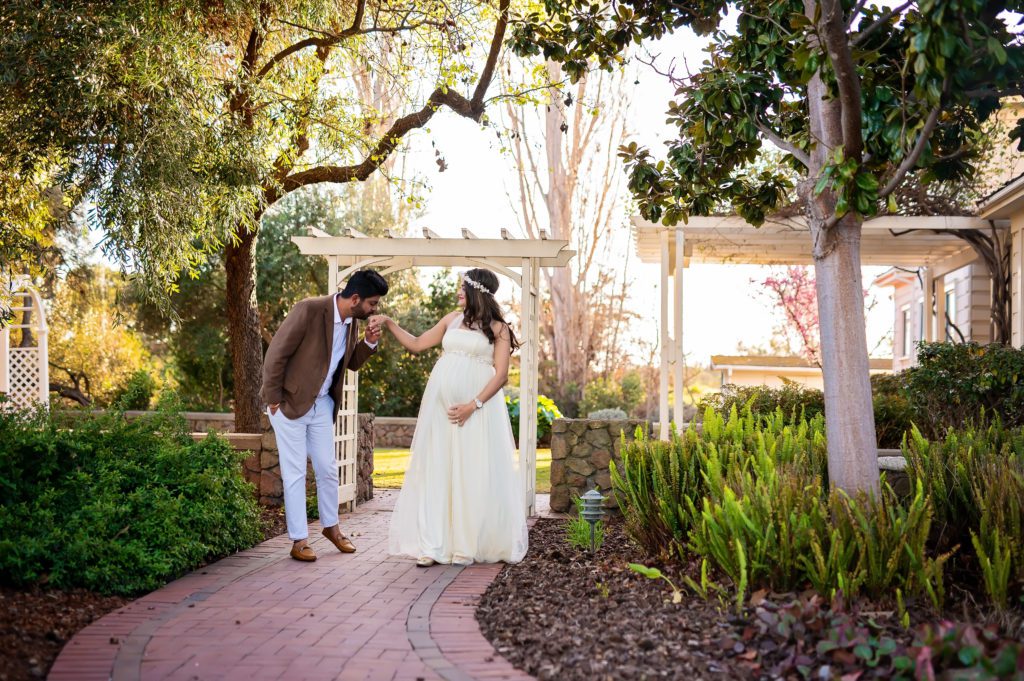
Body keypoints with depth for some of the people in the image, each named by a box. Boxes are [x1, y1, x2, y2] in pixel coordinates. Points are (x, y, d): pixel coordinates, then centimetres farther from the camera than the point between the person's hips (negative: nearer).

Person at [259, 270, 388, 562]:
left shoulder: (352, 321, 0)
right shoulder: (309, 309, -23)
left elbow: (351, 363, 13)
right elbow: (276, 353, -20)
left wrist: (369, 343, -6)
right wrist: (273, 399, -15)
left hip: (322, 405, 7)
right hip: (289, 403, -7)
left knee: (328, 469, 13)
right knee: (295, 474, 0)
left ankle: (330, 526, 32)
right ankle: (299, 541, 9)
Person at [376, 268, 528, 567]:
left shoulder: (497, 328, 0)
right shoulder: (452, 319, 13)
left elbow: (501, 374, -7)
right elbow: (417, 344, 20)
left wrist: (473, 405, -15)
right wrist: (389, 324, 12)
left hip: (479, 404, -4)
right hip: (441, 404, 4)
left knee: (474, 472, -2)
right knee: (437, 470, 1)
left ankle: (473, 543, 8)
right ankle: (432, 545, 2)